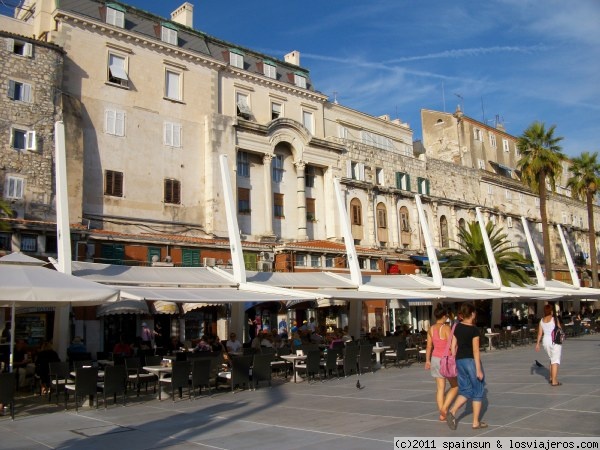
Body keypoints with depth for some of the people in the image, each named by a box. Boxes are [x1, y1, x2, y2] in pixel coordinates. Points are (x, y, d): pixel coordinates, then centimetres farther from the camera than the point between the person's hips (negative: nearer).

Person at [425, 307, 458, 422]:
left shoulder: (431, 329, 3)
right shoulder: (446, 328, -17)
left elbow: (429, 346, 7)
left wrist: (427, 360, 13)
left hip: (435, 359, 6)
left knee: (440, 388, 10)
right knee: (455, 386, 10)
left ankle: (442, 415, 12)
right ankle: (444, 408, -4)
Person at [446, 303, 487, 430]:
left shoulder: (457, 327, 5)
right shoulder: (474, 330, -13)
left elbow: (453, 346, 7)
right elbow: (476, 351, -15)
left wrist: (454, 363, 16)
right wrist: (478, 369, -13)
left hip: (460, 360, 6)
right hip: (471, 361, -6)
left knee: (465, 390, 14)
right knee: (478, 391, 8)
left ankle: (452, 411, -8)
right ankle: (476, 422, 12)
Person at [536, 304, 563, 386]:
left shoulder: (542, 320, 3)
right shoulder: (555, 319, -11)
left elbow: (540, 333, 3)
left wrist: (537, 343, 8)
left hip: (546, 340, 6)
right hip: (555, 341, -6)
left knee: (552, 359, 23)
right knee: (555, 361, -5)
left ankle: (551, 377, 28)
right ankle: (554, 381, -11)